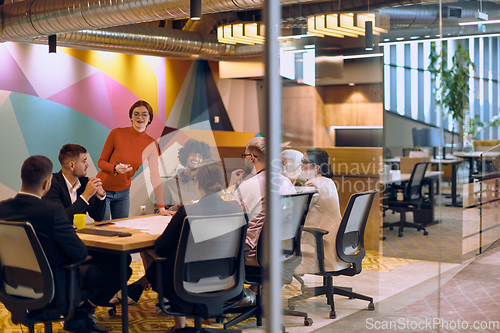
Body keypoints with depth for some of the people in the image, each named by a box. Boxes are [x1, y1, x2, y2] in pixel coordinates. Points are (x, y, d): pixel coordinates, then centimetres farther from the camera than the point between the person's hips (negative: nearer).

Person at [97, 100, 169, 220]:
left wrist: (161, 207, -10)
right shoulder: (117, 133, -13)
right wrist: (115, 168, -29)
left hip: (123, 192, 3)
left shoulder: (151, 144, -4)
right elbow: (101, 162, -6)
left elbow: (155, 176, -5)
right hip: (103, 190, -3)